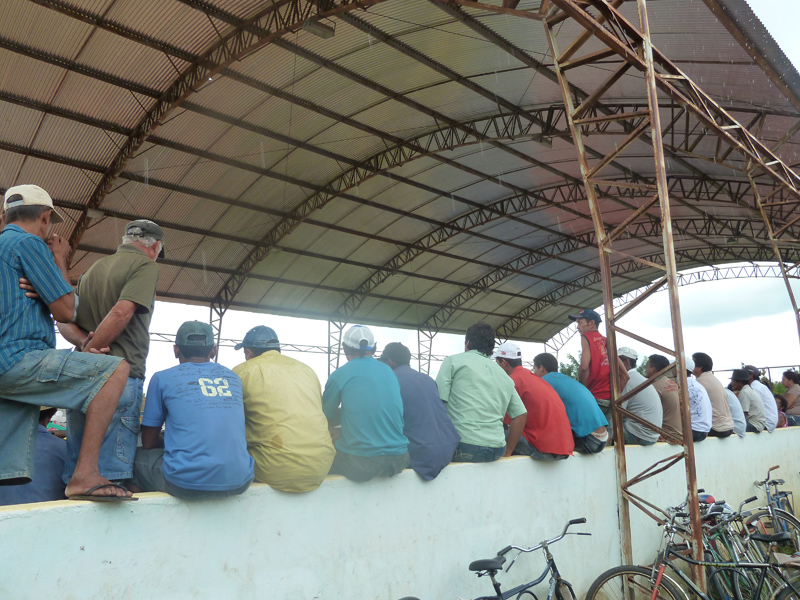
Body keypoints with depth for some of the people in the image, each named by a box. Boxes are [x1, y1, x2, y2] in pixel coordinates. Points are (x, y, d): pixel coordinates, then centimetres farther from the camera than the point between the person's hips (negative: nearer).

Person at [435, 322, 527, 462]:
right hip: (496, 452, 5)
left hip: (463, 447, -5)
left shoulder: (453, 361, 6)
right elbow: (521, 414, 18)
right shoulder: (505, 376, 20)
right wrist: (507, 452, 22)